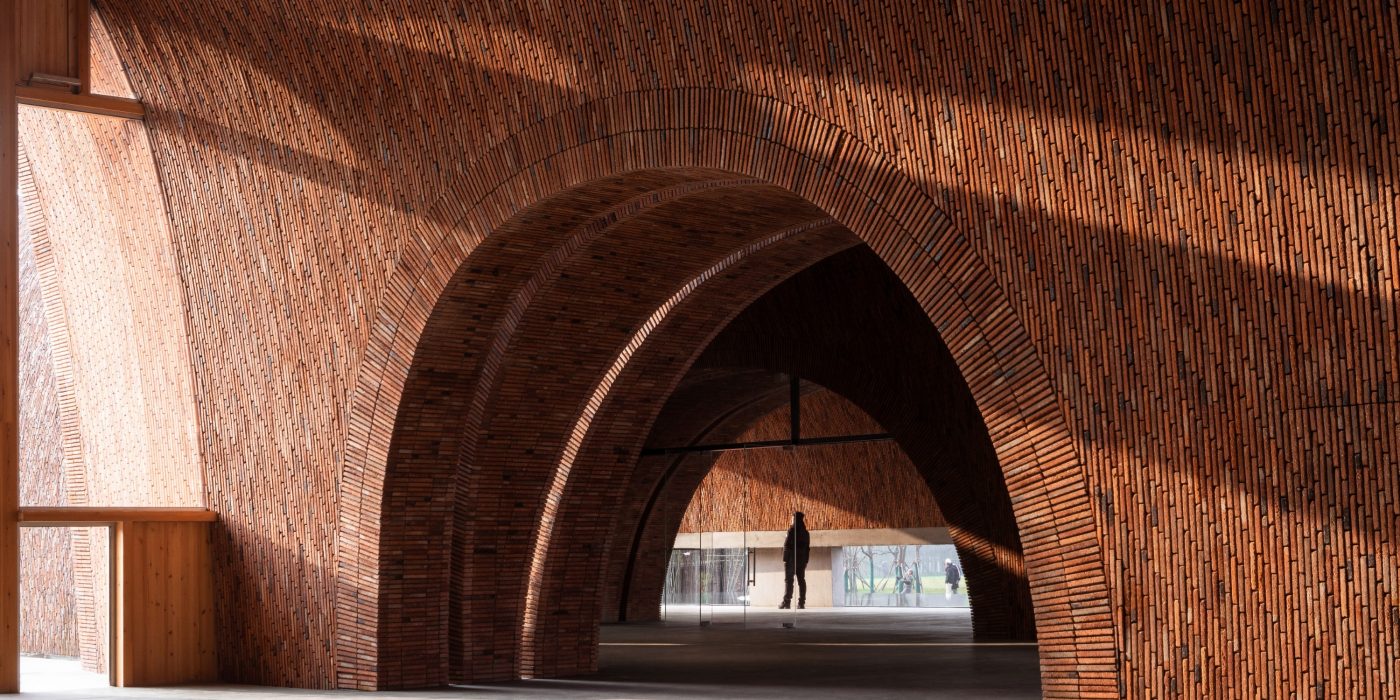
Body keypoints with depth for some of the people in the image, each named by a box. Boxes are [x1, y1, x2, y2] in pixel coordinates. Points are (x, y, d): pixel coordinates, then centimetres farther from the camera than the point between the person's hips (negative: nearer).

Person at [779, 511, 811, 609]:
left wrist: (785, 559, -10)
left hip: (791, 559, -6)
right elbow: (807, 548, 12)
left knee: (788, 580, -4)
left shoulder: (792, 531, -11)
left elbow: (787, 546, -14)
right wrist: (805, 561, 15)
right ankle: (801, 603, 2)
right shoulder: (806, 533, 9)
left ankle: (787, 602, -9)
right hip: (802, 560, 6)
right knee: (801, 580, 5)